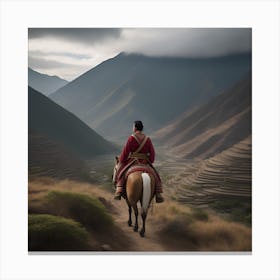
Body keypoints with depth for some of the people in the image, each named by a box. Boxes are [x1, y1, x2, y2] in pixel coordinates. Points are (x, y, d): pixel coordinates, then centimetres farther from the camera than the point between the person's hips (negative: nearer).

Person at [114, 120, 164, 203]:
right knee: (155, 176, 18)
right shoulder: (147, 139, -1)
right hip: (145, 163, 2)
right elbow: (152, 153, 1)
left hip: (132, 162, -2)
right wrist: (150, 162, 15)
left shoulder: (131, 138, -10)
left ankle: (119, 192, 3)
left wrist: (121, 162, 5)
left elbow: (125, 152, -7)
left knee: (121, 173, 17)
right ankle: (158, 194, 5)